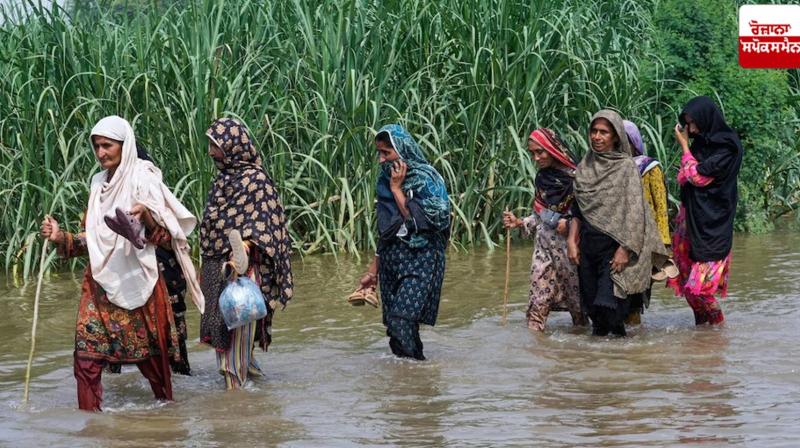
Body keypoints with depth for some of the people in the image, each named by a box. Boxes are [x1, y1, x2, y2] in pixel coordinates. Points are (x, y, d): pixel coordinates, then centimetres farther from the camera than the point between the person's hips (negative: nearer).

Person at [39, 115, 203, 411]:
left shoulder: (143, 181, -7)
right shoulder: (99, 184, 11)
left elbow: (167, 237, -10)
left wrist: (147, 218, -29)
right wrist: (62, 237, 0)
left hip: (135, 281, -5)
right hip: (100, 281, 5)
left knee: (148, 352, 6)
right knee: (87, 353, -6)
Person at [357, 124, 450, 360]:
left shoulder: (425, 178, -8)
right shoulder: (386, 179, 12)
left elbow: (417, 220, -17)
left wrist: (396, 189, -11)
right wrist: (373, 270, 18)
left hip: (419, 259, -7)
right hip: (392, 260, 7)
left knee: (401, 322, -19)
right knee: (394, 325, 2)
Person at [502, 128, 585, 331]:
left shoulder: (574, 177, -11)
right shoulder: (542, 178, 9)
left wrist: (569, 222, -21)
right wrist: (519, 222, 1)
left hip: (568, 243, -5)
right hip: (544, 243, 5)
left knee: (575, 294, 7)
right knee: (538, 298, -3)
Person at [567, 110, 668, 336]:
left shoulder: (626, 166, -5)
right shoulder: (585, 166, 11)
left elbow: (633, 211, -9)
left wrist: (625, 249, -15)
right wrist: (572, 240, 5)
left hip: (614, 244, -5)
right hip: (588, 243, 5)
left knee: (607, 304, -15)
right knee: (591, 304, 5)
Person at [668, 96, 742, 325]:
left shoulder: (727, 148, -13)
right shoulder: (700, 143, 11)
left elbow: (697, 177, -14)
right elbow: (683, 179, 14)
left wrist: (684, 146, -6)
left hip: (712, 226, -8)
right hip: (692, 218, 8)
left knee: (700, 285, -10)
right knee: (687, 280, 7)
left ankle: (717, 324, 6)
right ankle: (701, 324, 17)